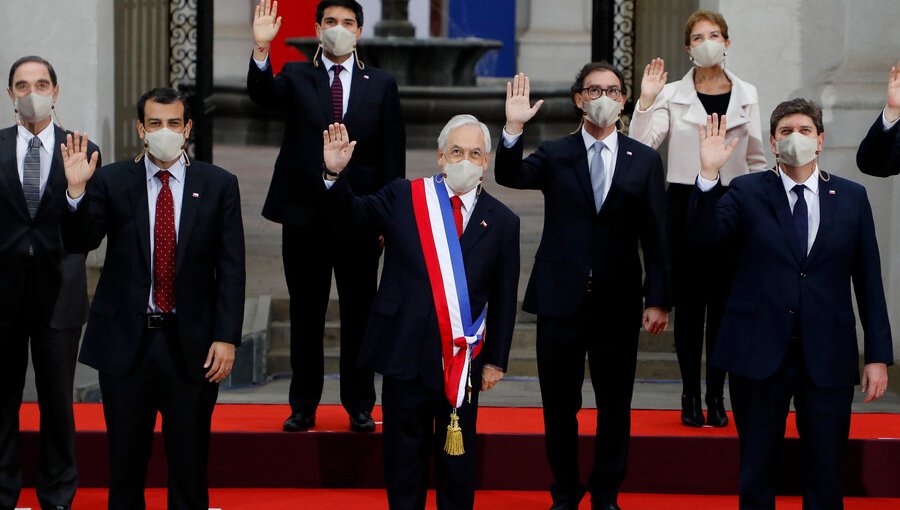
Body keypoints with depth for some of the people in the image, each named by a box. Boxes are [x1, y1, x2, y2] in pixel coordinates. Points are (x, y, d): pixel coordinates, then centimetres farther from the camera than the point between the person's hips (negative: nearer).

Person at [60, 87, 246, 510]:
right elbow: (80, 242, -7)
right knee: (126, 460, 9)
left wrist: (226, 337, -7)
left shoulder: (218, 185, 2)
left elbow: (231, 268, 0)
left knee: (190, 462, 7)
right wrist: (76, 190, -24)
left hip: (191, 343, 0)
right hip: (126, 339, 0)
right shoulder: (111, 181, 2)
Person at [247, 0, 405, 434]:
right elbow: (263, 94, -16)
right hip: (305, 214, 0)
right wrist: (261, 50, -35)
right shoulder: (296, 77, 6)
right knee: (305, 316, 7)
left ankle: (359, 407, 14)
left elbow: (393, 154, 5)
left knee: (359, 315, 5)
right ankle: (303, 406, 15)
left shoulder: (381, 85, 6)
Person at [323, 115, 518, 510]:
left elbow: (504, 298, 4)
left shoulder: (502, 221, 1)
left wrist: (496, 360, 4)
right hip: (406, 349, 0)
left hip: (462, 357, 0)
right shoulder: (403, 197, 2)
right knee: (404, 451, 9)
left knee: (458, 454, 10)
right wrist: (335, 173, -21)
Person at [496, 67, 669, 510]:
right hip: (561, 298, 0)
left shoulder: (644, 160, 4)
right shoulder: (554, 155, 3)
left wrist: (658, 300, -3)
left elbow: (655, 237, 2)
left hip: (618, 303, 0)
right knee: (559, 405, 8)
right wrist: (514, 129, -32)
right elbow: (510, 176, -16)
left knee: (615, 406, 8)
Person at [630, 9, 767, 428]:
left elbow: (756, 158, 12)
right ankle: (690, 396, 9)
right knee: (689, 303, 1)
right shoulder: (672, 95, 2)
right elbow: (641, 146, -7)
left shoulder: (746, 95, 8)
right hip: (685, 203, -1)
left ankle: (716, 396, 10)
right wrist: (645, 100, -16)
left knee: (723, 303, 3)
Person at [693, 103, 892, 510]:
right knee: (757, 472, 7)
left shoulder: (851, 198, 6)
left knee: (825, 476, 5)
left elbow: (868, 280, 6)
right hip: (759, 353, -1)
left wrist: (878, 355, 2)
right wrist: (708, 174, -29)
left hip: (826, 356, 1)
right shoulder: (747, 192, 2)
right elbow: (705, 233, -15)